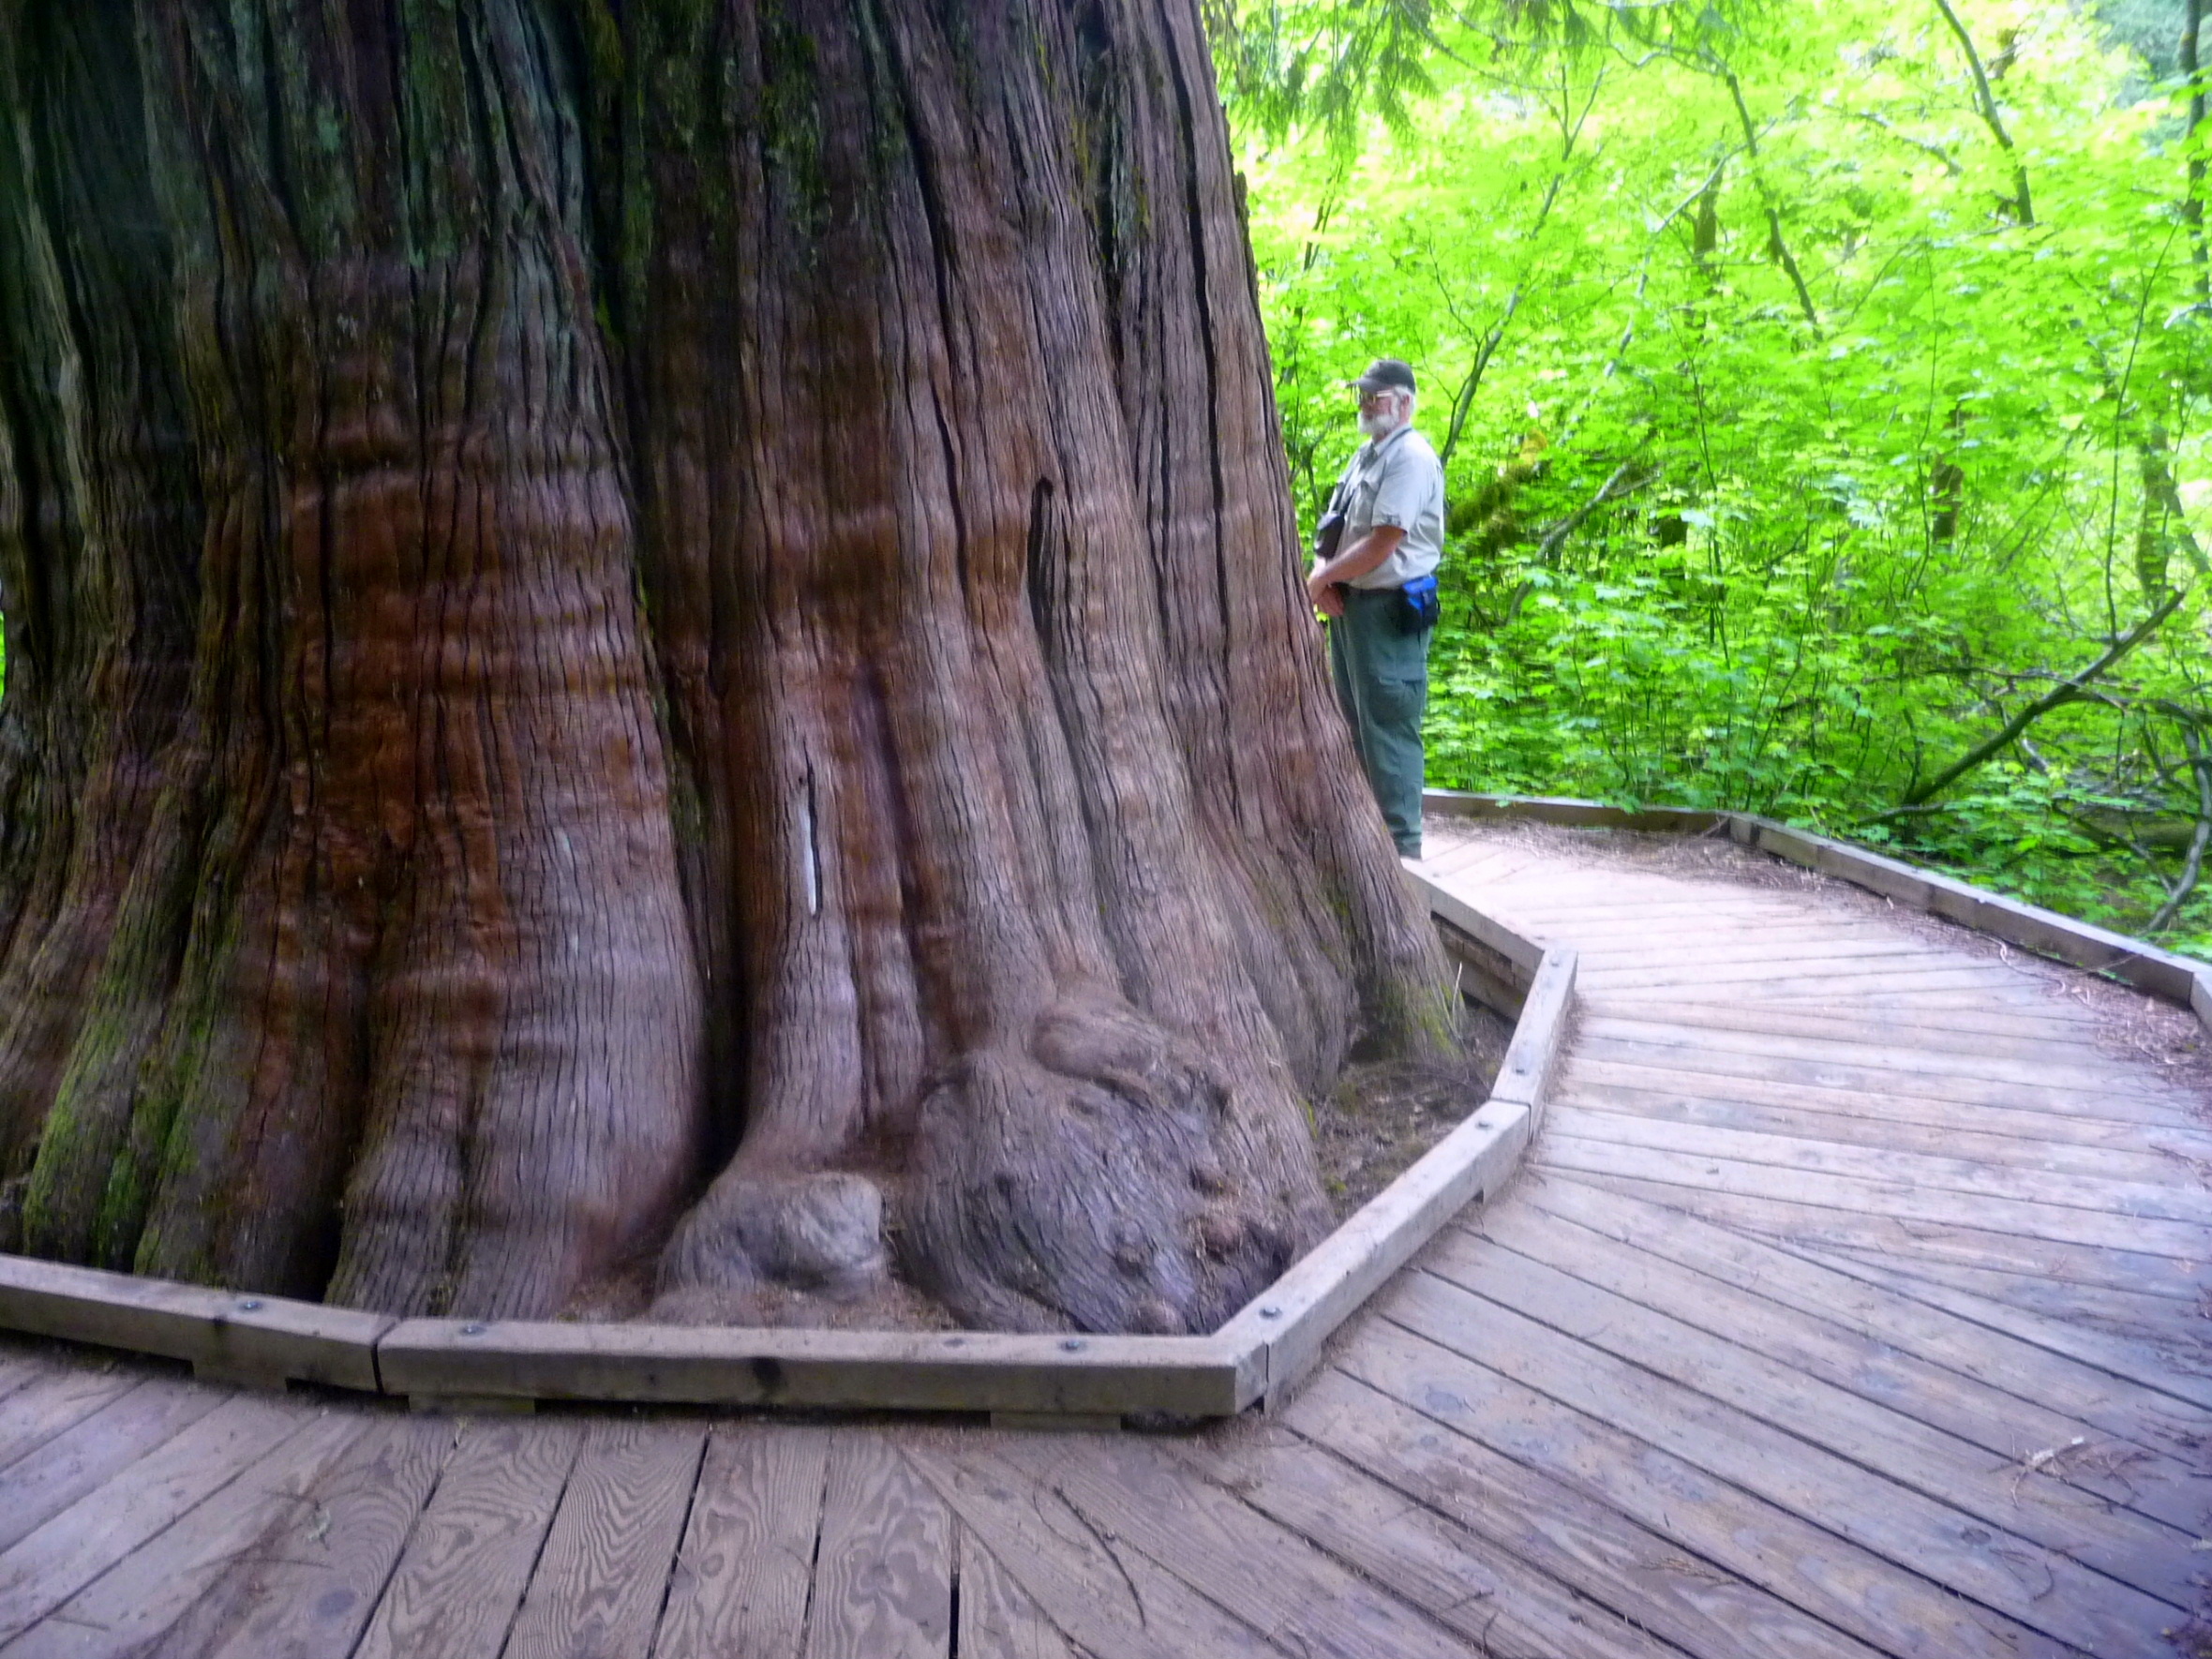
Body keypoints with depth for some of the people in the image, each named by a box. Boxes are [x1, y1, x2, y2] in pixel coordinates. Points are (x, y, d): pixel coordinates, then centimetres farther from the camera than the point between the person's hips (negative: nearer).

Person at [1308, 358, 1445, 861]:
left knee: (1389, 730, -8)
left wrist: (1319, 580, -11)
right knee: (1355, 724, 15)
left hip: (1391, 610, -10)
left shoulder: (1411, 457, -13)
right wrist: (1323, 574, -5)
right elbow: (1332, 529, 16)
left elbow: (1382, 543, -20)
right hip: (1349, 606, 10)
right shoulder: (1364, 456, 17)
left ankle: (1402, 847, -2)